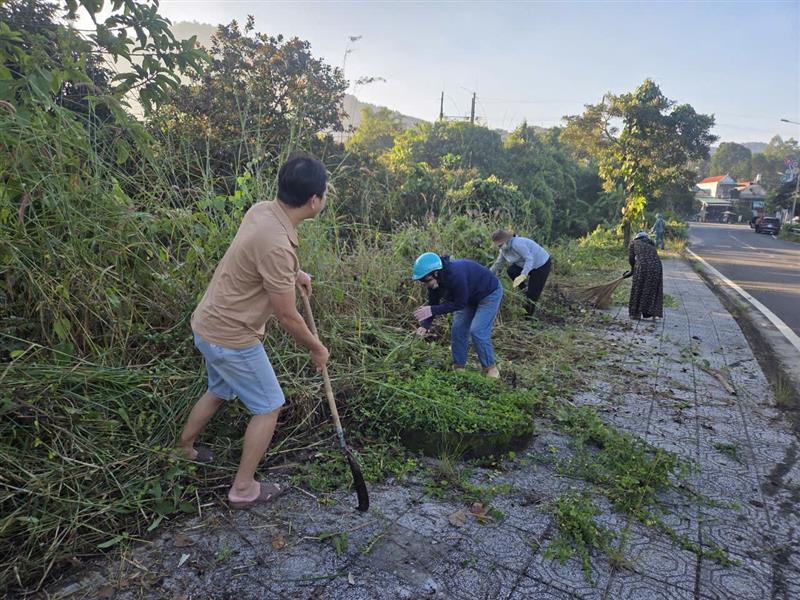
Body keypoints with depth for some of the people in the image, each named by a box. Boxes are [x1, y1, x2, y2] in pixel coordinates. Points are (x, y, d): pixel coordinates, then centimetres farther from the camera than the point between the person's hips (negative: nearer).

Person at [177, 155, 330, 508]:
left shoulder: (261, 210, -4)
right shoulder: (278, 245, -32)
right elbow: (287, 317, -21)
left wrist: (292, 274, 11)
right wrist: (317, 349, -5)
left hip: (209, 324, 9)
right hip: (232, 339, -9)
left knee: (219, 390, 30)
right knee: (268, 407, 8)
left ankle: (184, 449, 52)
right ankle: (243, 489, 22)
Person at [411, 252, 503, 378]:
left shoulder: (455, 275, -41)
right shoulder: (435, 280, -16)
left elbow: (459, 303, -33)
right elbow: (432, 303, -9)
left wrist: (433, 310, -34)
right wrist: (424, 325, -22)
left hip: (489, 294, -8)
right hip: (469, 297, 8)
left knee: (477, 331, -16)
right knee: (457, 329, 3)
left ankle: (491, 368, 2)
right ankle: (459, 367, 16)